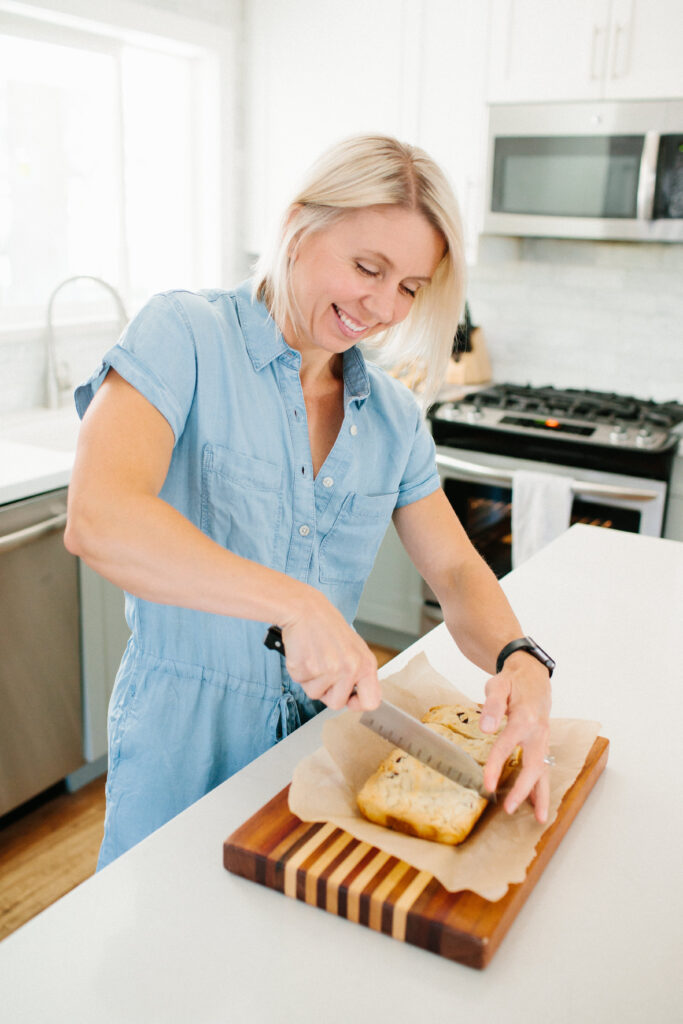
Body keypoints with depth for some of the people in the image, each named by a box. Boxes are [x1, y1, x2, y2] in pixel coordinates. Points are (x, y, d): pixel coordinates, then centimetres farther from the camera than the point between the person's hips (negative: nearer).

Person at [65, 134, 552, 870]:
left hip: (326, 726, 5)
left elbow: (456, 571, 3)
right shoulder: (183, 335, -15)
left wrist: (518, 661, -18)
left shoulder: (394, 416, 2)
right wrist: (297, 602, -37)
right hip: (185, 742, -4)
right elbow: (98, 520, -30)